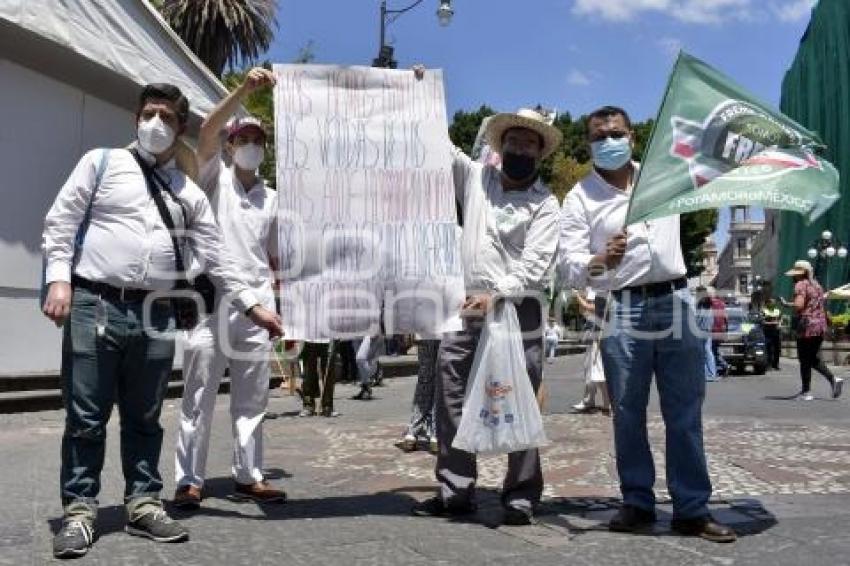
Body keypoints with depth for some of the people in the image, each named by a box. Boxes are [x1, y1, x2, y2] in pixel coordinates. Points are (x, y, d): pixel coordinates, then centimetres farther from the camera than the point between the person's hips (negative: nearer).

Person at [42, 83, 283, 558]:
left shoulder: (190, 192, 15)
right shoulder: (103, 162, 8)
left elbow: (215, 256, 13)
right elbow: (61, 221, 3)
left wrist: (252, 305, 7)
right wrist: (59, 279, -10)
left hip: (156, 315, 3)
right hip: (95, 305, -3)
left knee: (145, 418, 10)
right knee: (86, 418, 1)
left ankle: (144, 505, 20)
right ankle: (79, 511, 12)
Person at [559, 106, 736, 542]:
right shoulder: (580, 197, 1)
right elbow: (568, 265, -8)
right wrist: (598, 262, -30)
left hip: (676, 302, 2)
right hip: (623, 310, -2)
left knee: (685, 413, 3)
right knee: (628, 413, 3)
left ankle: (692, 509, 10)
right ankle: (637, 503, 15)